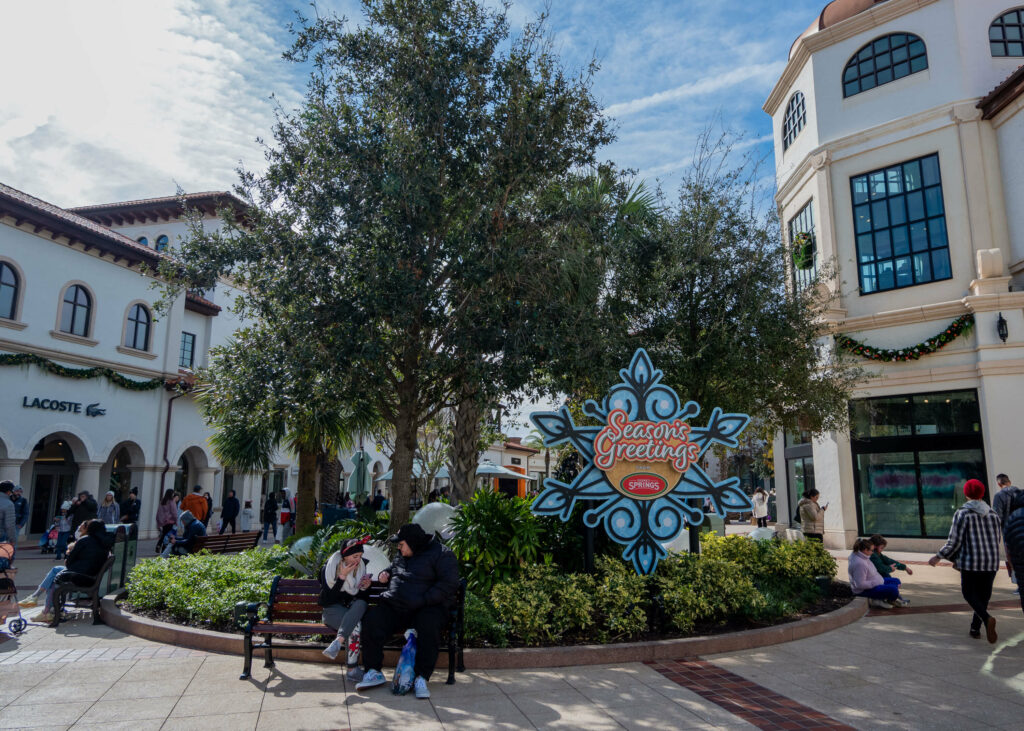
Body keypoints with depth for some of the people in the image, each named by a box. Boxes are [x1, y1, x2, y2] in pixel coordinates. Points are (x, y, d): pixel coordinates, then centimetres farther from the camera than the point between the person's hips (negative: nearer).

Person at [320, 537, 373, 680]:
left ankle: (338, 642, -48)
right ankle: (352, 668, -35)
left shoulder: (362, 567, 5)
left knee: (361, 604, -36)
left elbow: (364, 600, 10)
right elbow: (327, 600, -14)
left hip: (353, 609, 3)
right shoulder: (329, 568, -6)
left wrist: (365, 588, -13)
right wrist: (342, 577, -21)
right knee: (355, 626, -36)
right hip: (333, 610, -3)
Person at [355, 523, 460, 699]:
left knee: (428, 626, -36)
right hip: (393, 606, 6)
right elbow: (393, 569, 40)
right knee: (372, 620, -18)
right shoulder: (401, 556, 21)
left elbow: (448, 585, -14)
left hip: (427, 608, -6)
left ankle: (421, 678, -22)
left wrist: (423, 600, -20)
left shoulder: (441, 554, -4)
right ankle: (374, 672, -7)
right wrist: (385, 574, 15)